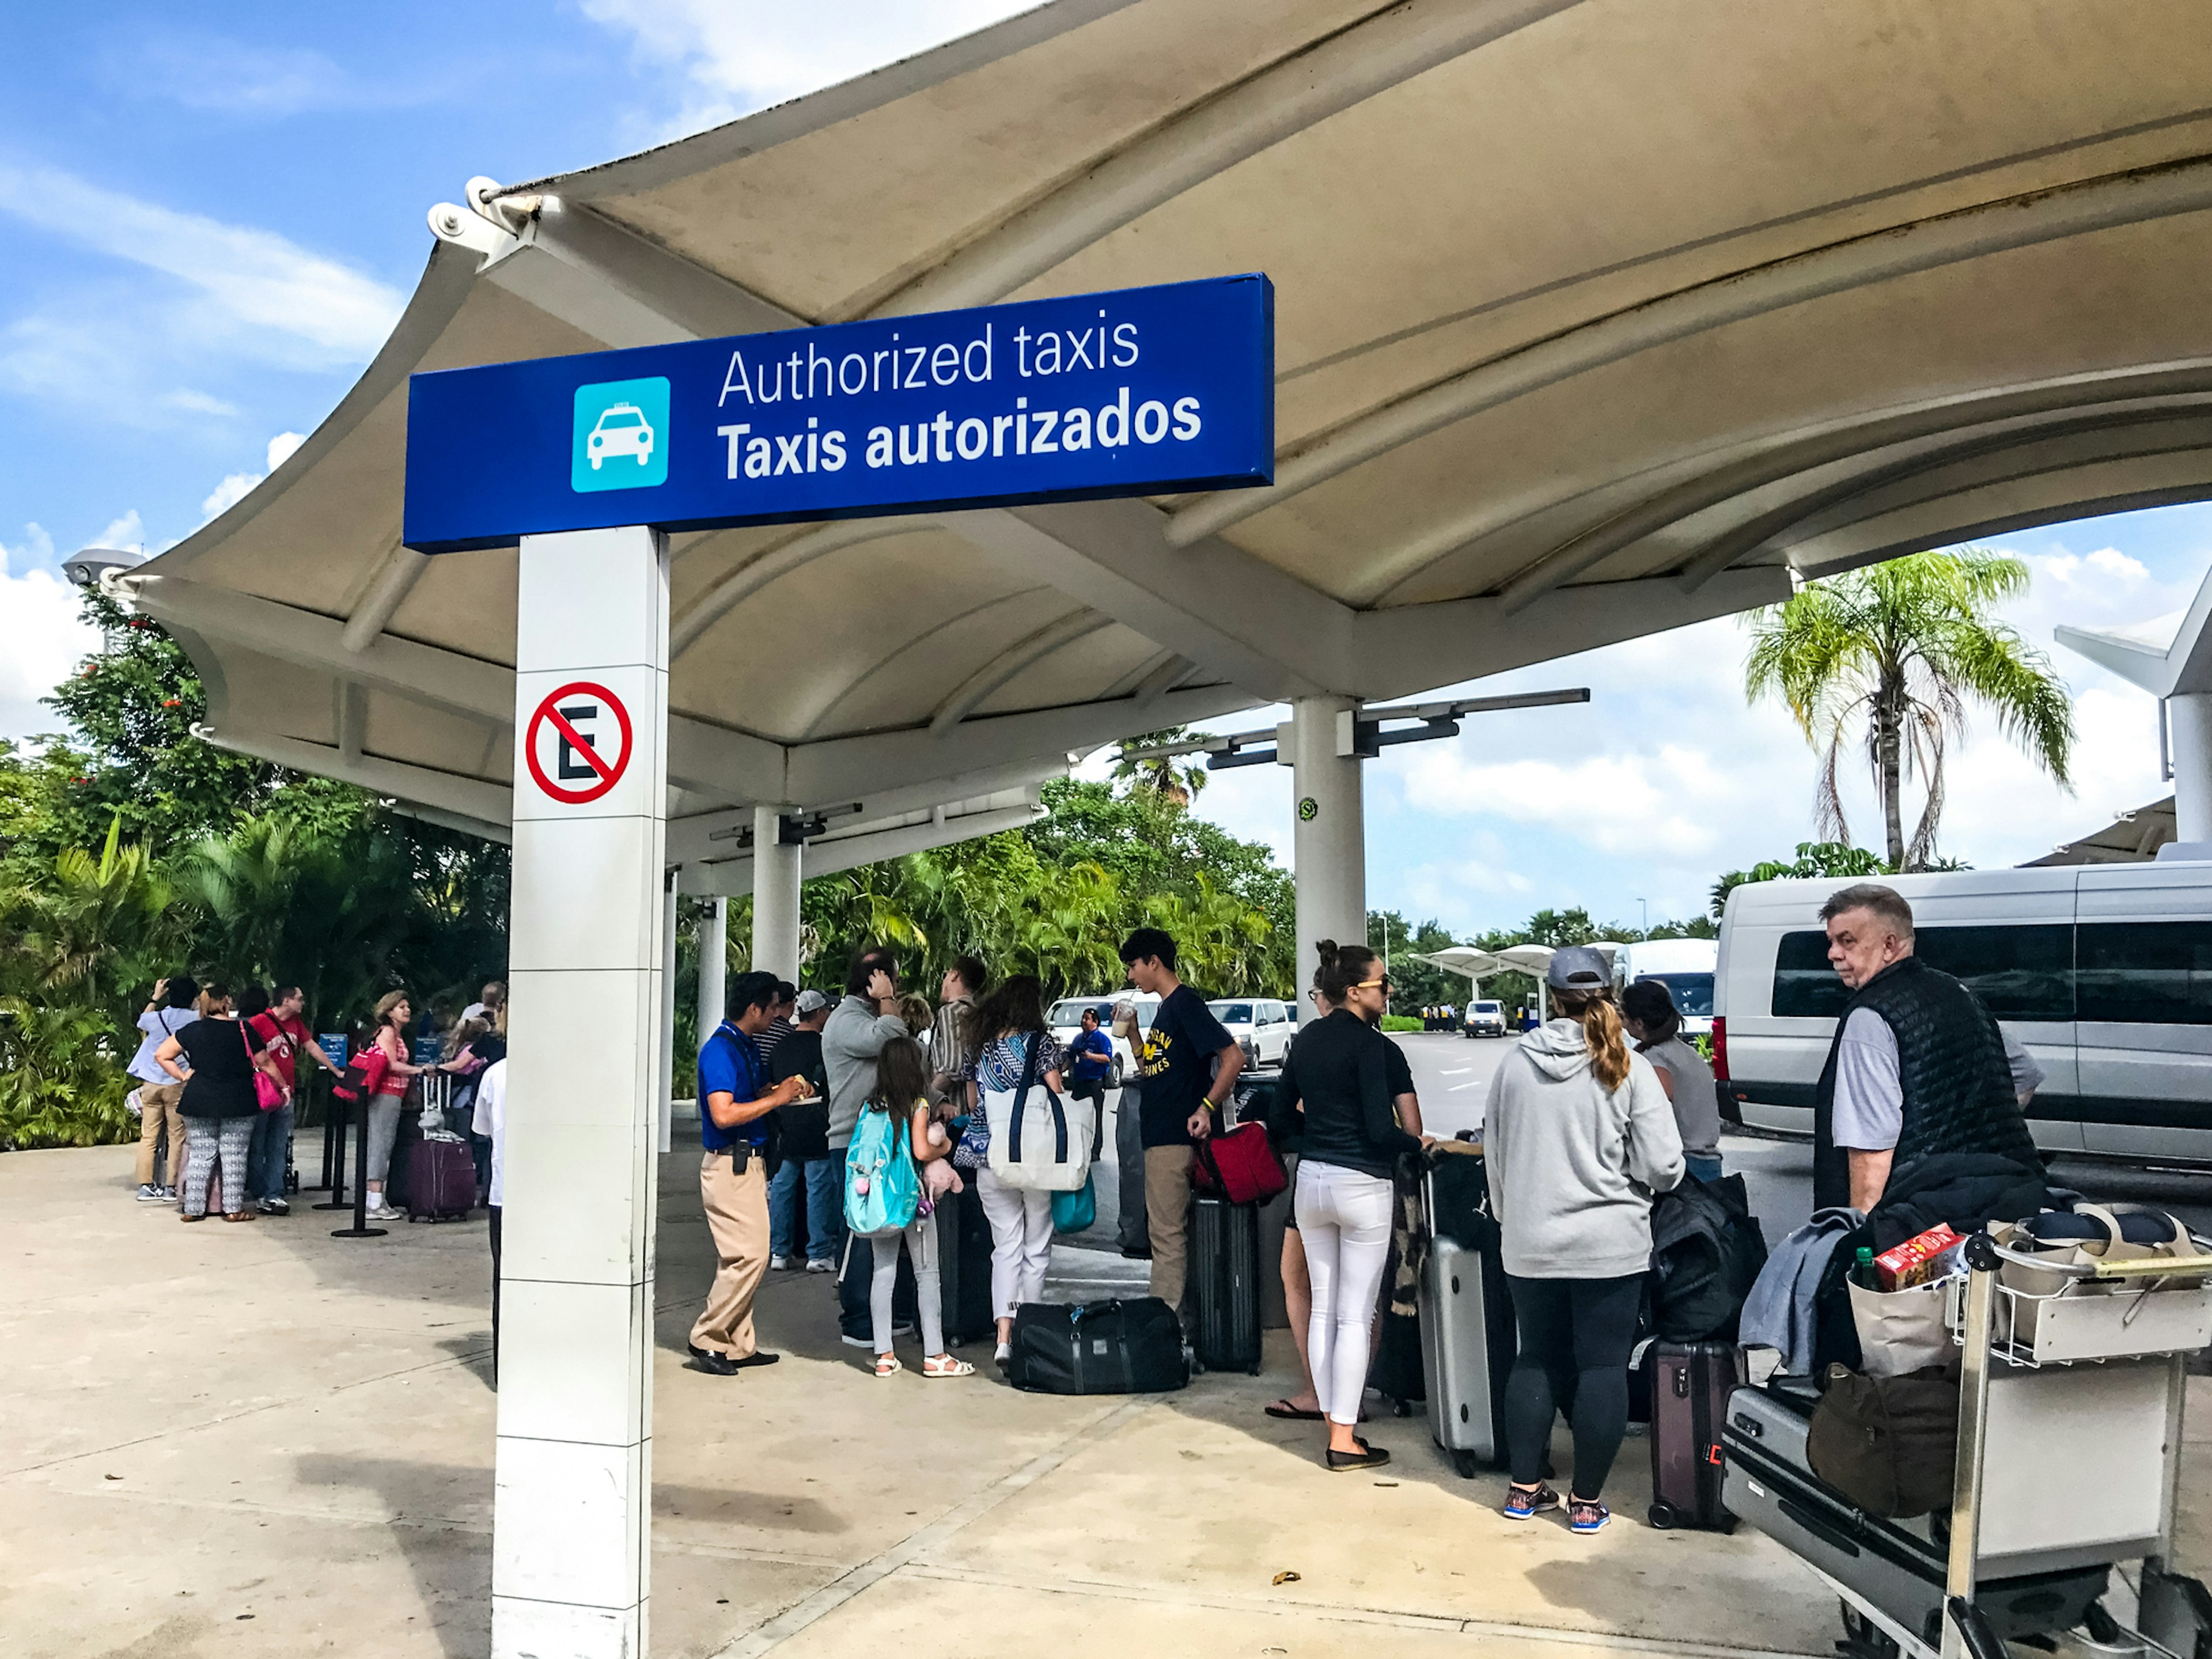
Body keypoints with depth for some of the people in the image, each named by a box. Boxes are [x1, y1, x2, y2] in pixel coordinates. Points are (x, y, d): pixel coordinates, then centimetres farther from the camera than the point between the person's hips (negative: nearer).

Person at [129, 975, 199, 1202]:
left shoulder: (155, 1018, 1)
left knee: (148, 1136, 8)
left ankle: (146, 1186, 8)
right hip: (178, 1084, -3)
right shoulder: (194, 1020, -8)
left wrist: (155, 998, 34)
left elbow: (142, 1021, 24)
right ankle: (171, 1187, 1)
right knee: (177, 1137, 2)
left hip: (151, 1084, 3)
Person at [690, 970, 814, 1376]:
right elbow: (724, 1114, -24)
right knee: (749, 1255, -12)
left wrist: (783, 1091, 9)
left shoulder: (748, 1046, 14)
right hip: (730, 1164, -10)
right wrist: (776, 1098, -17)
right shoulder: (720, 1050, -15)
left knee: (741, 1256, 11)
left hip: (749, 1160, 10)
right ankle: (707, 1341, -2)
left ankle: (737, 1344, 16)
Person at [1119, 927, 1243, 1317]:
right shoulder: (1165, 1007, 17)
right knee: (1165, 1230, 16)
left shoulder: (1185, 1004, -13)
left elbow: (1233, 1056, -20)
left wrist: (1207, 1108, -23)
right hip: (1160, 1135, 11)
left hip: (1176, 1137, -11)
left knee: (1167, 1234, -7)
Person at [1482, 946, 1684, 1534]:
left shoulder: (1514, 1064, 0)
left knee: (1535, 1360, 16)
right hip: (1609, 1244, -3)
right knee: (1603, 1368, 8)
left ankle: (1524, 1488, 23)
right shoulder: (1629, 1071, -10)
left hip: (1529, 1245, 3)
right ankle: (1587, 1500, 15)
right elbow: (1662, 1167, -10)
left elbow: (1493, 1155, 9)